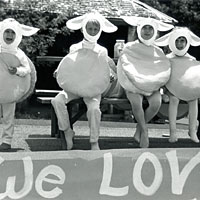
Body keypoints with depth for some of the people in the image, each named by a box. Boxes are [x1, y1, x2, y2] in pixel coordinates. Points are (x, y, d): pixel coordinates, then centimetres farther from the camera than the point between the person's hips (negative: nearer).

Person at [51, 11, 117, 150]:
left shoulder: (102, 51, 8)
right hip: (73, 86, 2)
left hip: (93, 88, -2)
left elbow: (106, 72, 9)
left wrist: (111, 77, -12)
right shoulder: (74, 48, 10)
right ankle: (67, 131, -8)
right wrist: (59, 72, -7)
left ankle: (94, 142, -17)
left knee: (94, 108, -32)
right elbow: (67, 68, 14)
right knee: (57, 101, -26)